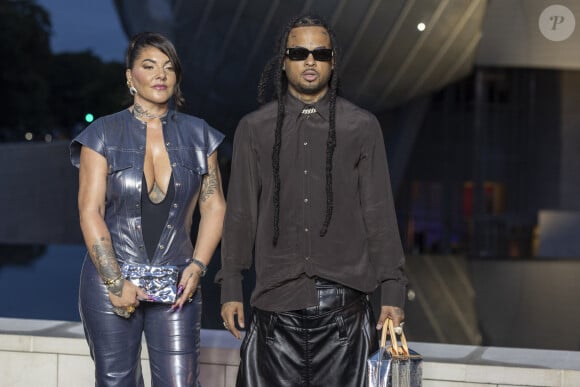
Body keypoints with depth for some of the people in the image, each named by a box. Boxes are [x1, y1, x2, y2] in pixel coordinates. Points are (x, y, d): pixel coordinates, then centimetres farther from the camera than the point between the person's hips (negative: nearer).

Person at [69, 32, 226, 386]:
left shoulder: (197, 135, 8)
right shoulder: (103, 134, 2)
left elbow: (214, 206, 9)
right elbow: (90, 212, -4)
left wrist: (197, 267, -5)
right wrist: (115, 281, -12)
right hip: (110, 281, -1)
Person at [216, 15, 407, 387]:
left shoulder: (362, 127, 6)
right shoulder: (254, 129, 8)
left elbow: (379, 213, 6)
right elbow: (240, 214, 10)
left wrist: (393, 292, 2)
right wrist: (231, 289, 6)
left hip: (343, 301, 0)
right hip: (276, 301, 1)